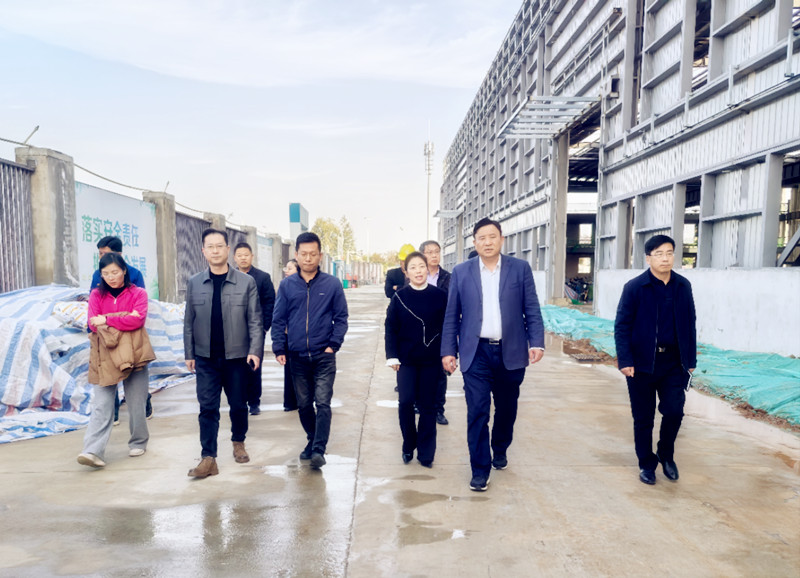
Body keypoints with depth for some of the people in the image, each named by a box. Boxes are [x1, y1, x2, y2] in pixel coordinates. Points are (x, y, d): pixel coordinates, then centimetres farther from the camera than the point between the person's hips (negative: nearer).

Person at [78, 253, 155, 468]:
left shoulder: (138, 294, 4)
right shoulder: (97, 294, 9)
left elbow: (138, 320, -13)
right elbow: (93, 324, -3)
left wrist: (107, 320, -12)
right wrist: (124, 319, -11)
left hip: (133, 355, -1)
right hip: (104, 356, 1)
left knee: (136, 404, 7)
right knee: (101, 405, -6)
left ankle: (138, 443, 23)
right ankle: (93, 451, -10)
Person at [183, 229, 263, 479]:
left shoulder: (246, 282, -3)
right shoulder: (194, 283, 3)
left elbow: (255, 320, -3)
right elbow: (189, 321, 7)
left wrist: (254, 350, -11)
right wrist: (189, 353, 5)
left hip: (237, 356, -1)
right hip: (206, 357, 1)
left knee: (238, 404, 12)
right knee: (208, 408, 1)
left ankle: (238, 442, 36)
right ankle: (208, 458, 8)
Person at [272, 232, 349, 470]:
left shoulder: (332, 284, -2)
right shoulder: (286, 285, 3)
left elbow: (341, 318, 2)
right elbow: (278, 320, 6)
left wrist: (333, 345, -8)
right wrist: (279, 348, -2)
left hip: (324, 356, -3)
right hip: (297, 357, 3)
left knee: (323, 403, -8)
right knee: (304, 405, 14)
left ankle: (318, 450, -2)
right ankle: (312, 441, 32)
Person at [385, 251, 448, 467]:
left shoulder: (440, 296, -2)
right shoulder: (399, 297, -1)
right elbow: (391, 328, 1)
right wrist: (392, 357, -5)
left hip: (431, 360, 0)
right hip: (406, 359, 0)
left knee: (428, 406, 6)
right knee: (406, 402, -5)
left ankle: (425, 453, 19)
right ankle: (408, 446, 18)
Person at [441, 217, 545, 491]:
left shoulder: (520, 268, 2)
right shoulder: (461, 272, 3)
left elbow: (532, 310, 1)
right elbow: (451, 315, 4)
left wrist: (536, 342, -10)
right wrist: (448, 351, 0)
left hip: (511, 353, 1)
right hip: (476, 353, -1)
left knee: (506, 409, 16)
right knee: (477, 412, -3)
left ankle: (500, 450, 41)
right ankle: (480, 469, 10)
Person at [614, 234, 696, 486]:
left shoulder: (683, 286, 4)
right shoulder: (634, 287, -8)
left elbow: (689, 325, 9)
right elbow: (621, 326, -8)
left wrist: (691, 359, 7)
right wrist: (625, 361, -14)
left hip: (673, 361, 3)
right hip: (642, 363, -3)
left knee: (674, 411, -1)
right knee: (643, 418, 7)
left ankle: (666, 454, 26)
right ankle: (646, 464, 25)